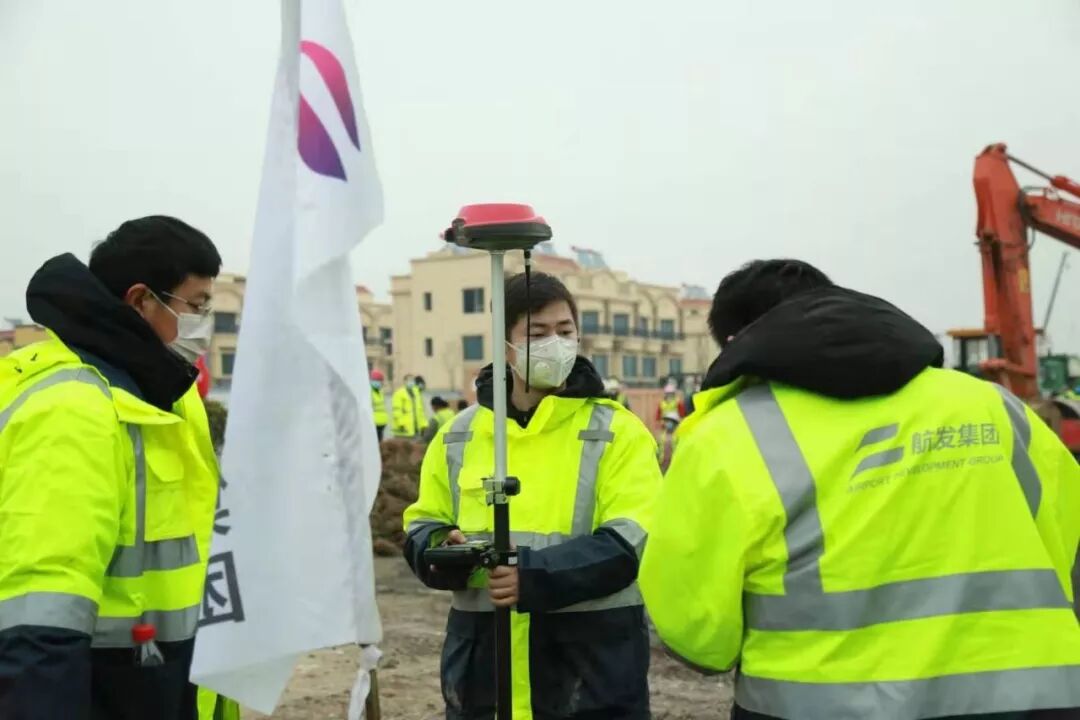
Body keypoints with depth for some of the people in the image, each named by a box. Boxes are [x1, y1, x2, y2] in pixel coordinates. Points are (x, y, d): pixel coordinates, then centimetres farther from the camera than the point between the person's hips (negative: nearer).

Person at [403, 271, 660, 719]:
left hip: (592, 667, -3)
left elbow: (631, 540, -12)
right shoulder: (459, 435, 9)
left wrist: (535, 576, -24)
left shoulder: (616, 431, -3)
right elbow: (423, 526, 15)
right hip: (482, 660, 4)